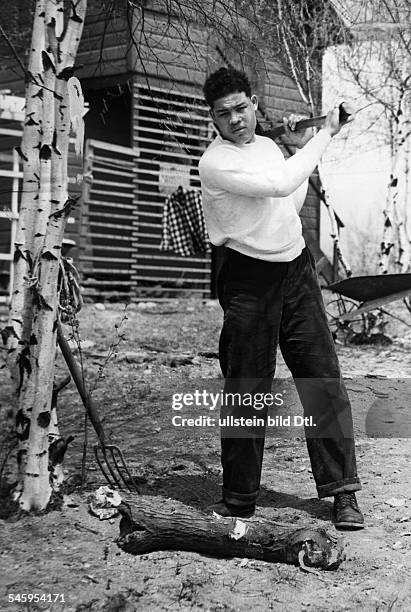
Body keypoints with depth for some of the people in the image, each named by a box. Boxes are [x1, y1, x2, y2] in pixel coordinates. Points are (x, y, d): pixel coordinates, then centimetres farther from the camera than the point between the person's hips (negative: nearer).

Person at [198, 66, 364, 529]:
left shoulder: (267, 145, 15)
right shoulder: (215, 161, -9)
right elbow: (281, 184, -20)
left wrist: (302, 148, 16)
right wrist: (324, 135, -8)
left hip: (297, 270, 6)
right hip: (249, 281, -6)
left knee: (324, 381, 0)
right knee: (247, 391, -1)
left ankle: (342, 492, 7)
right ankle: (239, 499, 13)